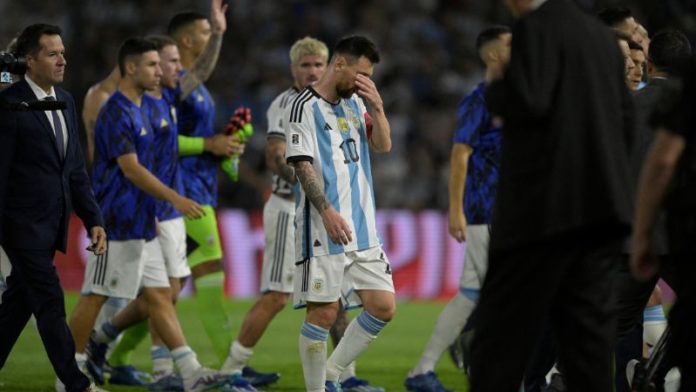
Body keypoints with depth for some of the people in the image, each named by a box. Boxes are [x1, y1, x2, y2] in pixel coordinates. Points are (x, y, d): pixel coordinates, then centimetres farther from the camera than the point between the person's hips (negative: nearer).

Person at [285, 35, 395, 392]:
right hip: (323, 229, -7)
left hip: (362, 228, 7)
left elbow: (383, 146, 14)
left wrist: (377, 107, -2)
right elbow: (302, 165, -13)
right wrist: (327, 212, -22)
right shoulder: (304, 107, -7)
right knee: (323, 312, -6)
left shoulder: (354, 103, 15)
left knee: (383, 307, 2)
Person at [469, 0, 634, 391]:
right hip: (603, 203, 7)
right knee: (587, 322, 6)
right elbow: (625, 118, 16)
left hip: (546, 204, -7)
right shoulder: (603, 35, 15)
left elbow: (528, 101, -20)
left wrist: (495, 88, -1)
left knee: (503, 329, -2)